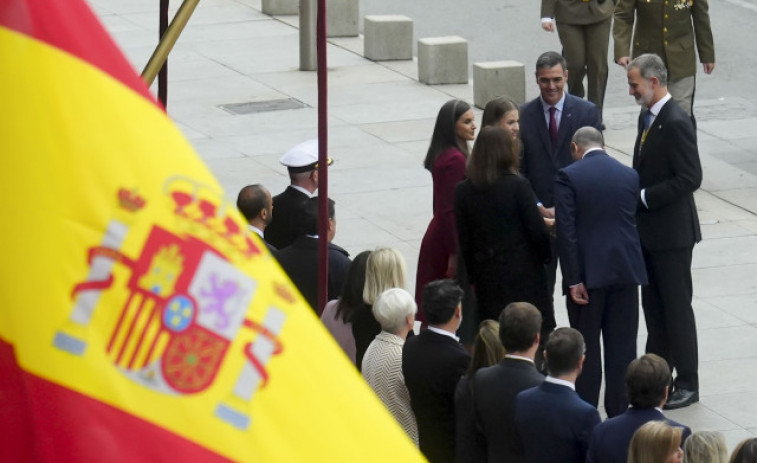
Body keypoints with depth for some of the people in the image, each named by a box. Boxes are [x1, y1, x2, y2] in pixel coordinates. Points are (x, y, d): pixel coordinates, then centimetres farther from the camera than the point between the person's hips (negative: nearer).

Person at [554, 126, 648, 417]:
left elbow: (566, 230, -14)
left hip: (589, 273, -3)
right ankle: (619, 413, 11)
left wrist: (573, 279, -13)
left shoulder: (569, 177, -7)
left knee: (586, 346, 5)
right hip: (626, 271, 3)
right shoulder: (630, 175, 7)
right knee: (622, 346, 8)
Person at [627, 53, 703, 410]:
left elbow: (690, 178, -23)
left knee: (676, 306, -2)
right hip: (649, 230, 9)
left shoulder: (676, 124, -19)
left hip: (672, 231, -9)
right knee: (653, 304, 15)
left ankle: (687, 383, 5)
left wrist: (644, 197, -20)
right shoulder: (647, 118, 10)